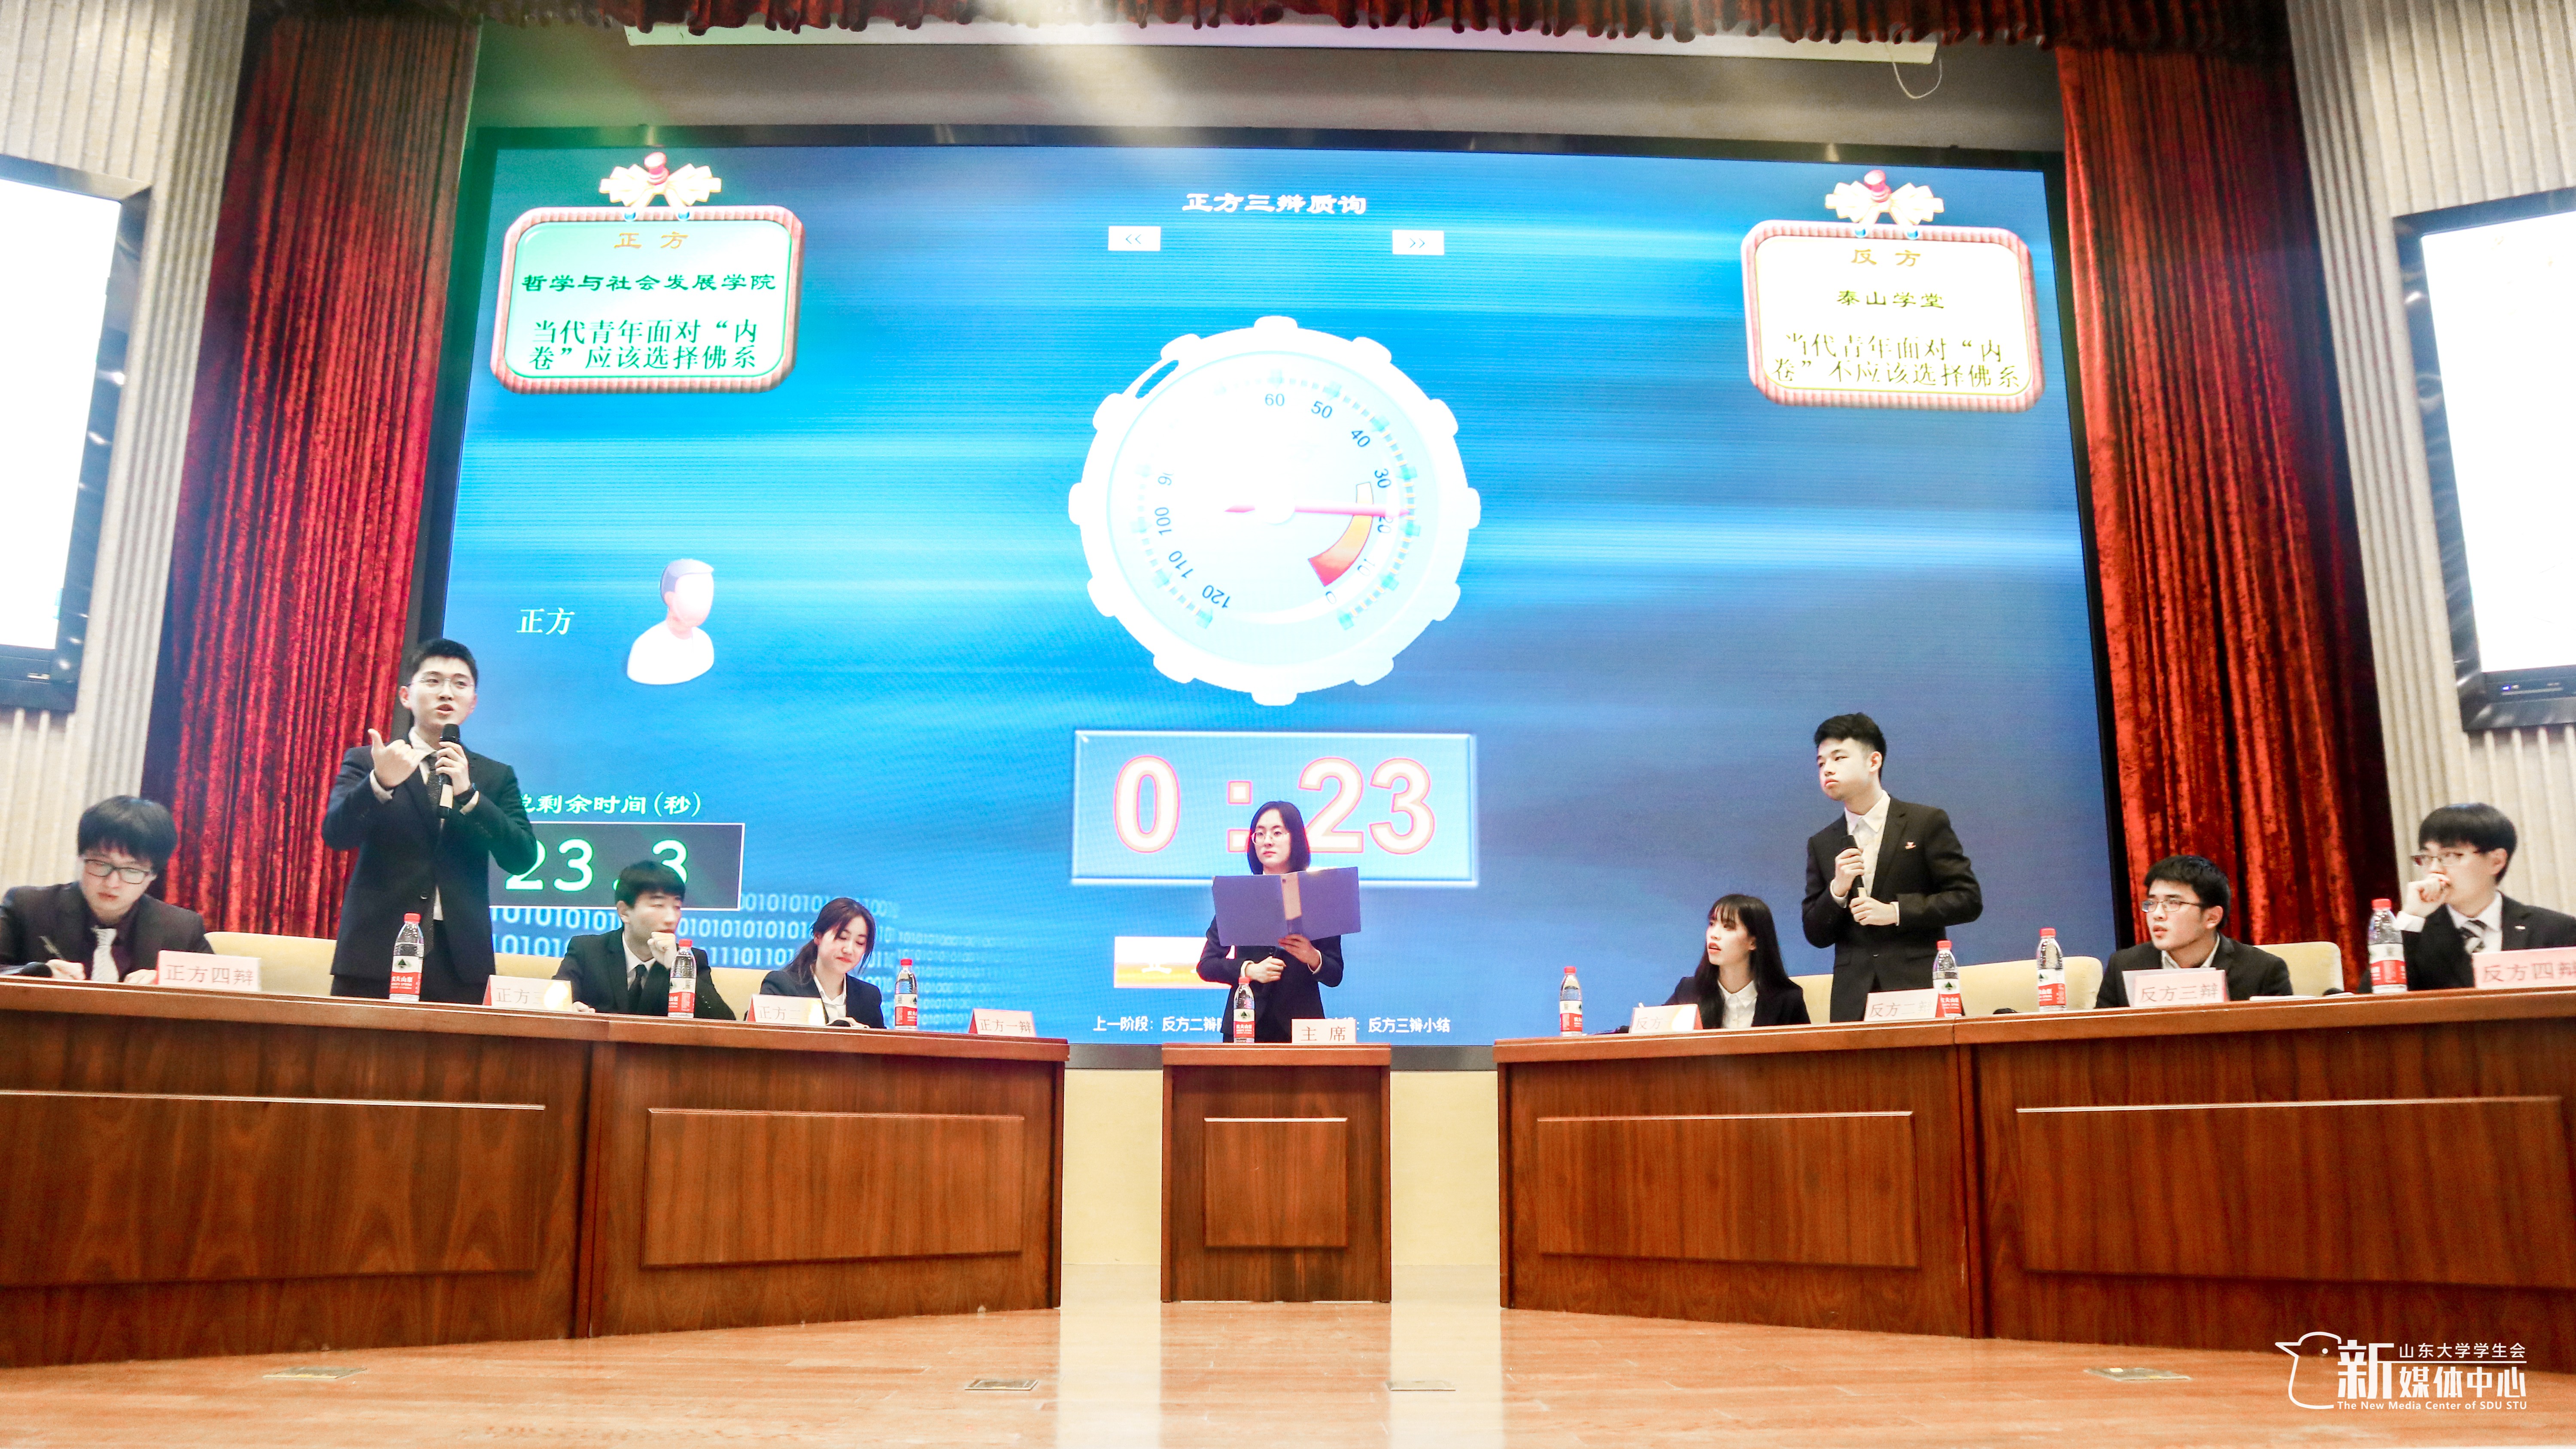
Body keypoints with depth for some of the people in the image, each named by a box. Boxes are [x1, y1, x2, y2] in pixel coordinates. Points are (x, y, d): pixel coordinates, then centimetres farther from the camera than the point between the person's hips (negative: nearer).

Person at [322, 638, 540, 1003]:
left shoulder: (497, 777, 12)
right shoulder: (365, 762, 9)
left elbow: (522, 859, 0)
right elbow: (336, 834, -6)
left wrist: (467, 793, -12)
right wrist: (381, 783, -24)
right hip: (375, 957, -1)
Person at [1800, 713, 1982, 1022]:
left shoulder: (1927, 823, 3)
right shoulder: (1821, 845, 13)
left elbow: (1968, 900, -2)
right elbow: (1816, 936, 11)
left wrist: (1895, 912, -11)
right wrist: (1837, 890, -8)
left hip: (1921, 989, -2)